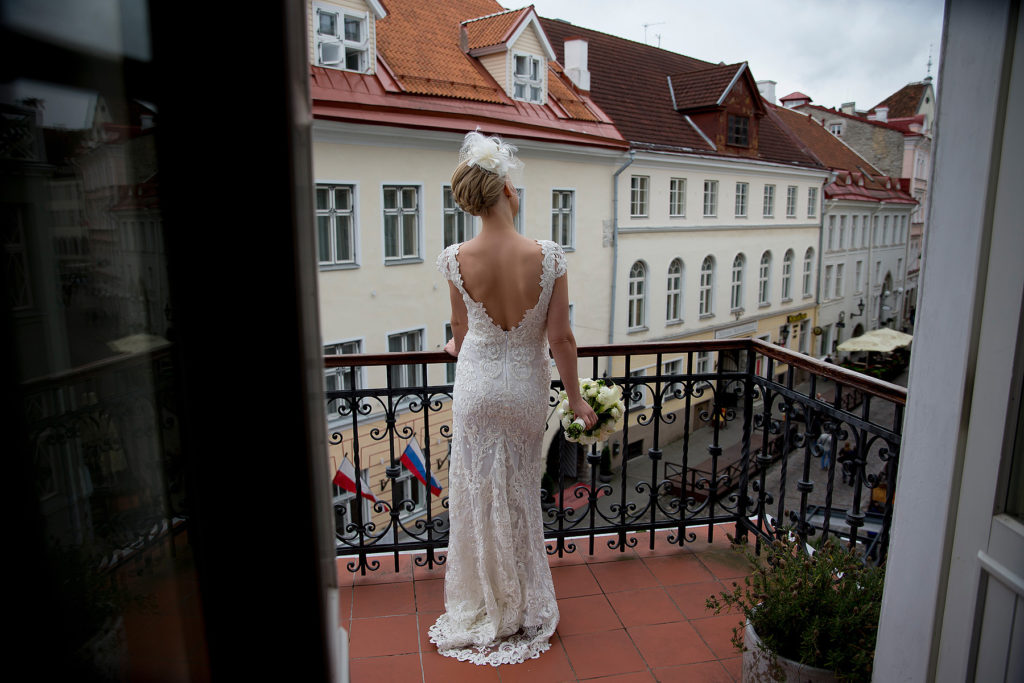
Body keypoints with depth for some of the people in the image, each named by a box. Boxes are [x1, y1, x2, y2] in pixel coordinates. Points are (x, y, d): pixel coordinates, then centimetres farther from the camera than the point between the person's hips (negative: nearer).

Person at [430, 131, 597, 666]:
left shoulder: (456, 260, -14)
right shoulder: (548, 257, -18)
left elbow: (461, 328, 1)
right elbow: (560, 338, -12)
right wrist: (576, 399, 2)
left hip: (476, 386, 0)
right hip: (525, 388, 0)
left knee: (477, 494, 17)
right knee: (520, 494, 20)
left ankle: (481, 610, 36)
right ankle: (522, 608, 40)